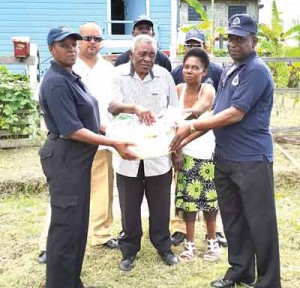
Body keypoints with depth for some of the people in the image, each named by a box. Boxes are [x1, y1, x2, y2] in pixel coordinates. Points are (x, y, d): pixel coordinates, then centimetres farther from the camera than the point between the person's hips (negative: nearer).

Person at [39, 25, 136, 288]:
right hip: (65, 159, -10)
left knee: (78, 223, 17)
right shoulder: (56, 82, -19)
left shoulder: (71, 77, 12)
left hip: (78, 157, 10)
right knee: (66, 225, -2)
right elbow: (71, 130, -24)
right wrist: (114, 144, -23)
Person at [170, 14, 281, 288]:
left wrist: (191, 127, -16)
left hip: (251, 159, -8)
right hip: (224, 157, 9)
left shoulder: (256, 70, -13)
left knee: (259, 221, 2)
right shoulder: (228, 72, 14)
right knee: (233, 218, 16)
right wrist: (189, 138, 8)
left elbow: (235, 114, -20)